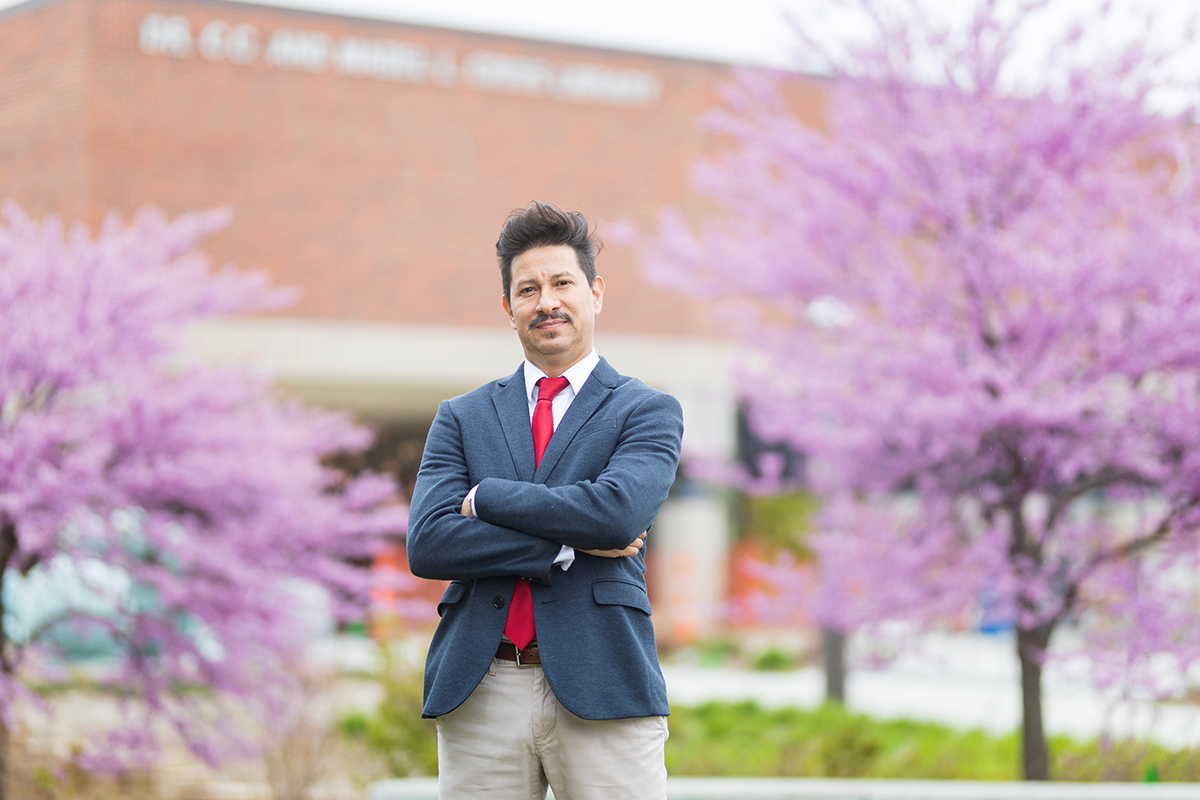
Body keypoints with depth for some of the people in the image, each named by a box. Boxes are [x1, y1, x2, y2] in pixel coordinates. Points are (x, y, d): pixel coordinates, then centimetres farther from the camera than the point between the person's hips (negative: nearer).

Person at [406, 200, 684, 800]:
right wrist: (567, 548, -7)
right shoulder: (461, 419, 15)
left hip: (602, 689, -2)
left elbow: (616, 511, -13)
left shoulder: (648, 412, 8)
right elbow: (427, 545, 0)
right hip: (481, 692, 2)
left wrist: (484, 497, -3)